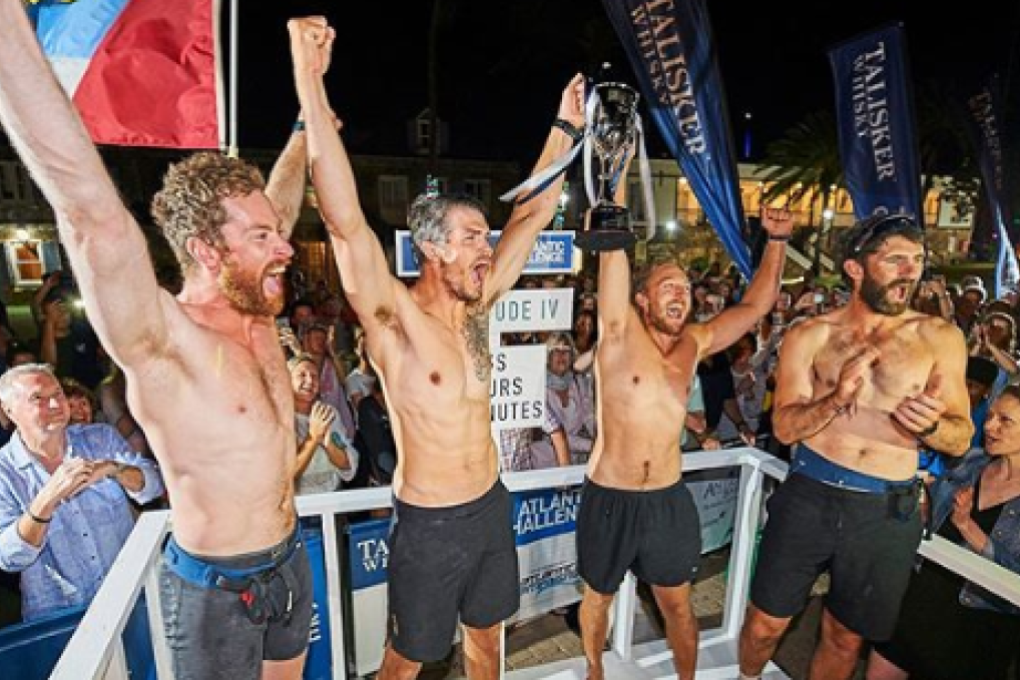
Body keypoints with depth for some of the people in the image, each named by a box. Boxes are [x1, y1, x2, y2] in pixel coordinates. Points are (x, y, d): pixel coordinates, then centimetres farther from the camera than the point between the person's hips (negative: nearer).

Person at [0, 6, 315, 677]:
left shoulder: (258, 318, -5)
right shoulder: (163, 343, -25)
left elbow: (278, 209, 8)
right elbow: (94, 213, -41)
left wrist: (308, 124, 12)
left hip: (291, 562, 7)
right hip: (216, 589, -6)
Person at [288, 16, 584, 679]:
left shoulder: (476, 305, -4)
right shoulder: (395, 318, -20)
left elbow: (533, 214, 1)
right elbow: (346, 220, -34)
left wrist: (565, 128, 4)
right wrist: (311, 82, -39)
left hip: (493, 505, 5)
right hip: (429, 522, -5)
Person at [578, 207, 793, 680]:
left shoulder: (694, 343, 1)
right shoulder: (620, 332, -12)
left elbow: (755, 306, 9)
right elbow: (614, 253, -20)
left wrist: (777, 240, 2)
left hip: (669, 499, 3)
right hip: (609, 499, -3)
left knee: (678, 605, 21)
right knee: (598, 597, 20)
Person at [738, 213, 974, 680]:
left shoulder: (940, 338, 0)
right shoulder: (809, 336, -4)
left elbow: (961, 438, 2)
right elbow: (784, 427, -7)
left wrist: (930, 425, -21)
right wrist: (836, 397, -25)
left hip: (887, 510, 1)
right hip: (809, 495, -1)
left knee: (845, 637, 19)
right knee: (767, 622, 11)